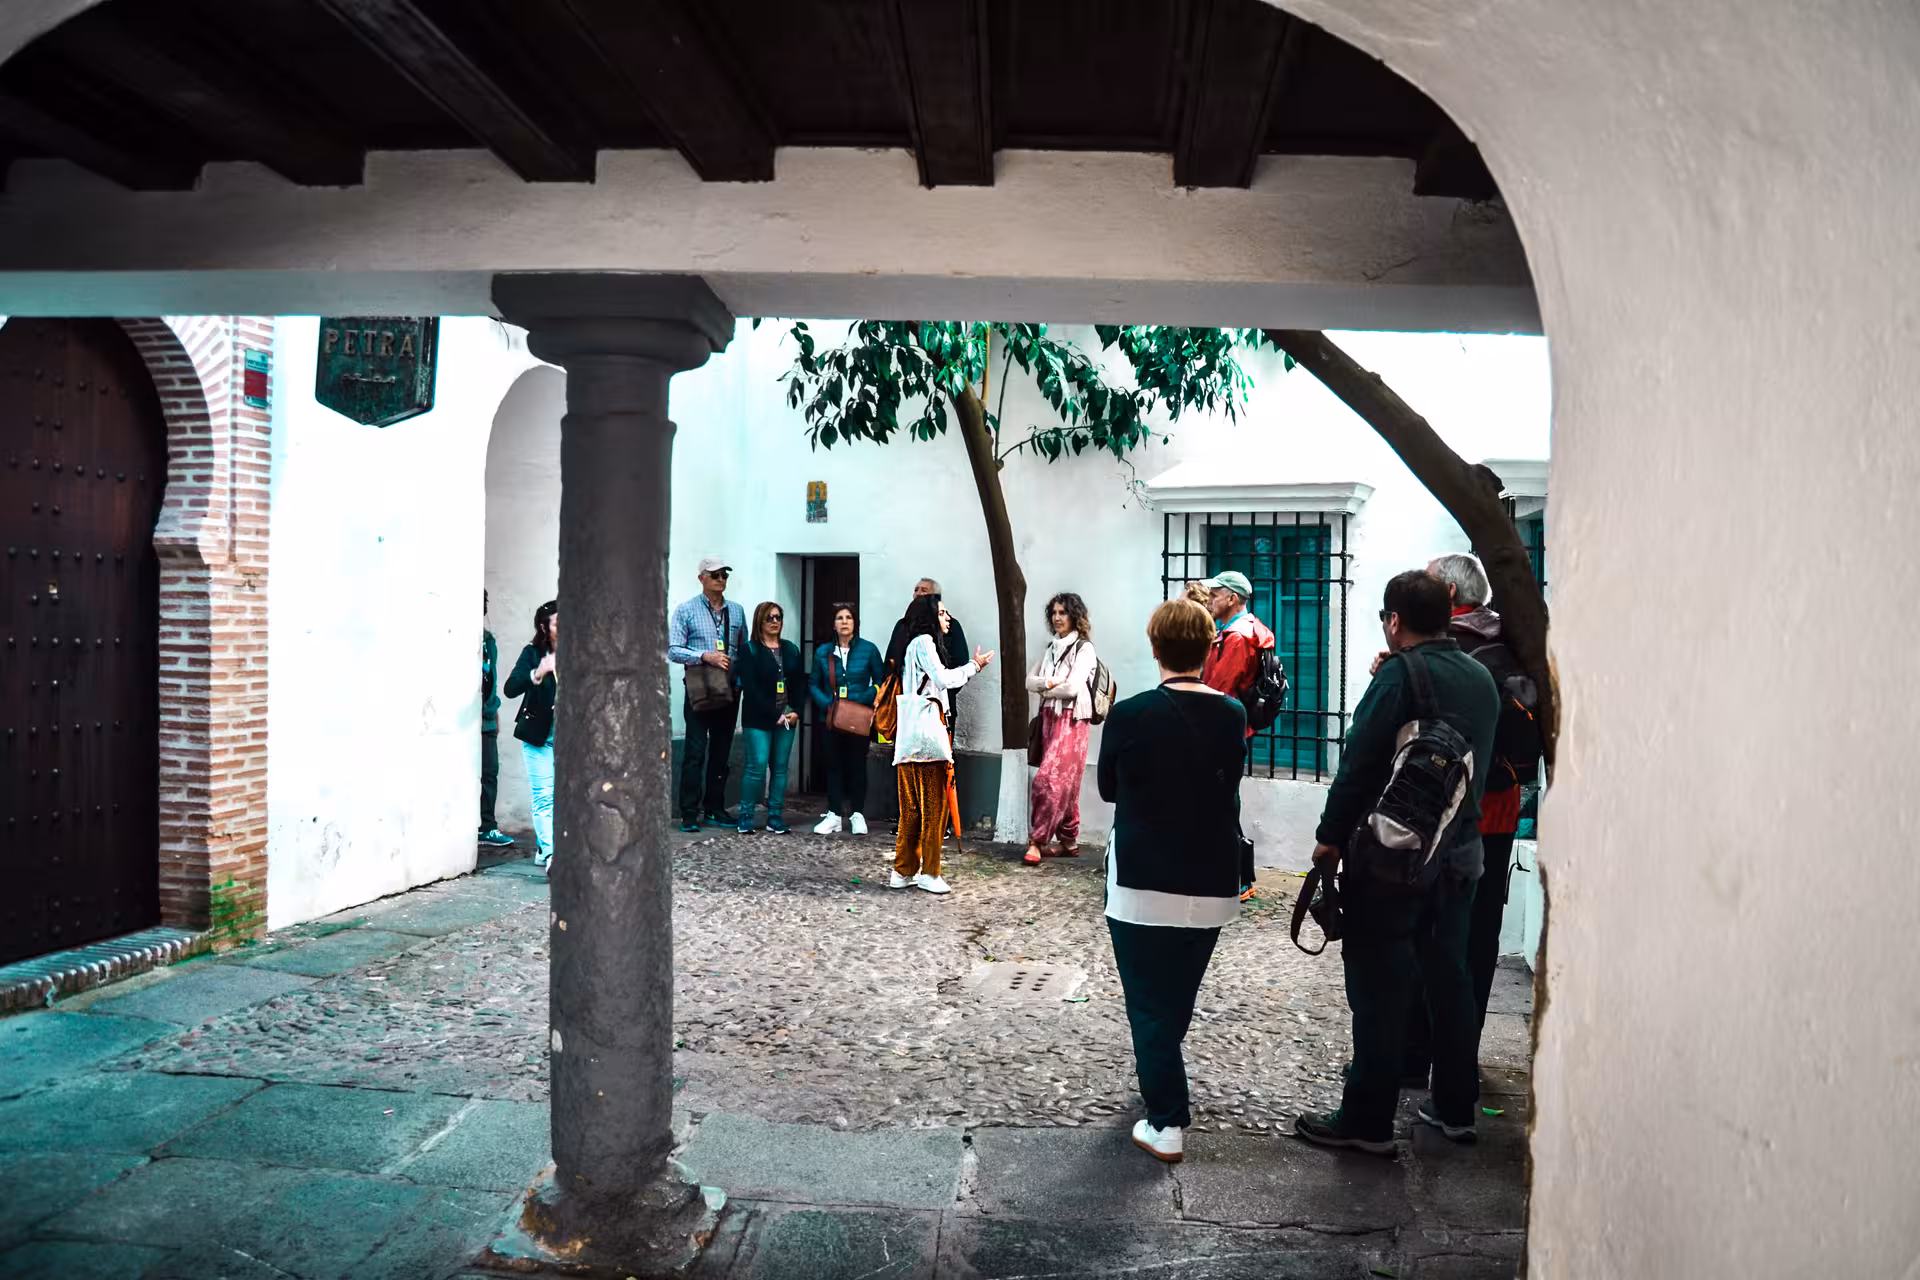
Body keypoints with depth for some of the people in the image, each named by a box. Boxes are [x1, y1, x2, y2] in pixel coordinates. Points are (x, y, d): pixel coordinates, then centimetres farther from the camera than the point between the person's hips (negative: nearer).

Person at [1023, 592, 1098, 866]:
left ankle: (1037, 840, -9)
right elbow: (1029, 681, 7)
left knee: (1048, 779, -13)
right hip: (1050, 718, 7)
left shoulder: (1084, 648, -7)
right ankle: (1069, 842, 16)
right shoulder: (1050, 648, 14)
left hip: (1072, 720, -7)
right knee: (1062, 782, 10)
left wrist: (1043, 689, -3)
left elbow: (1073, 687, -17)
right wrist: (1049, 683, -13)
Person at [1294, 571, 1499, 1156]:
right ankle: (1455, 1107, 27)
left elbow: (1359, 763, -17)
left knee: (1379, 985, 0)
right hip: (1461, 853, 8)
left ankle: (1368, 1119, 6)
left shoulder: (1401, 674, -15)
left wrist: (1331, 837, -10)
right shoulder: (1481, 679, 9)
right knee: (1449, 976, 17)